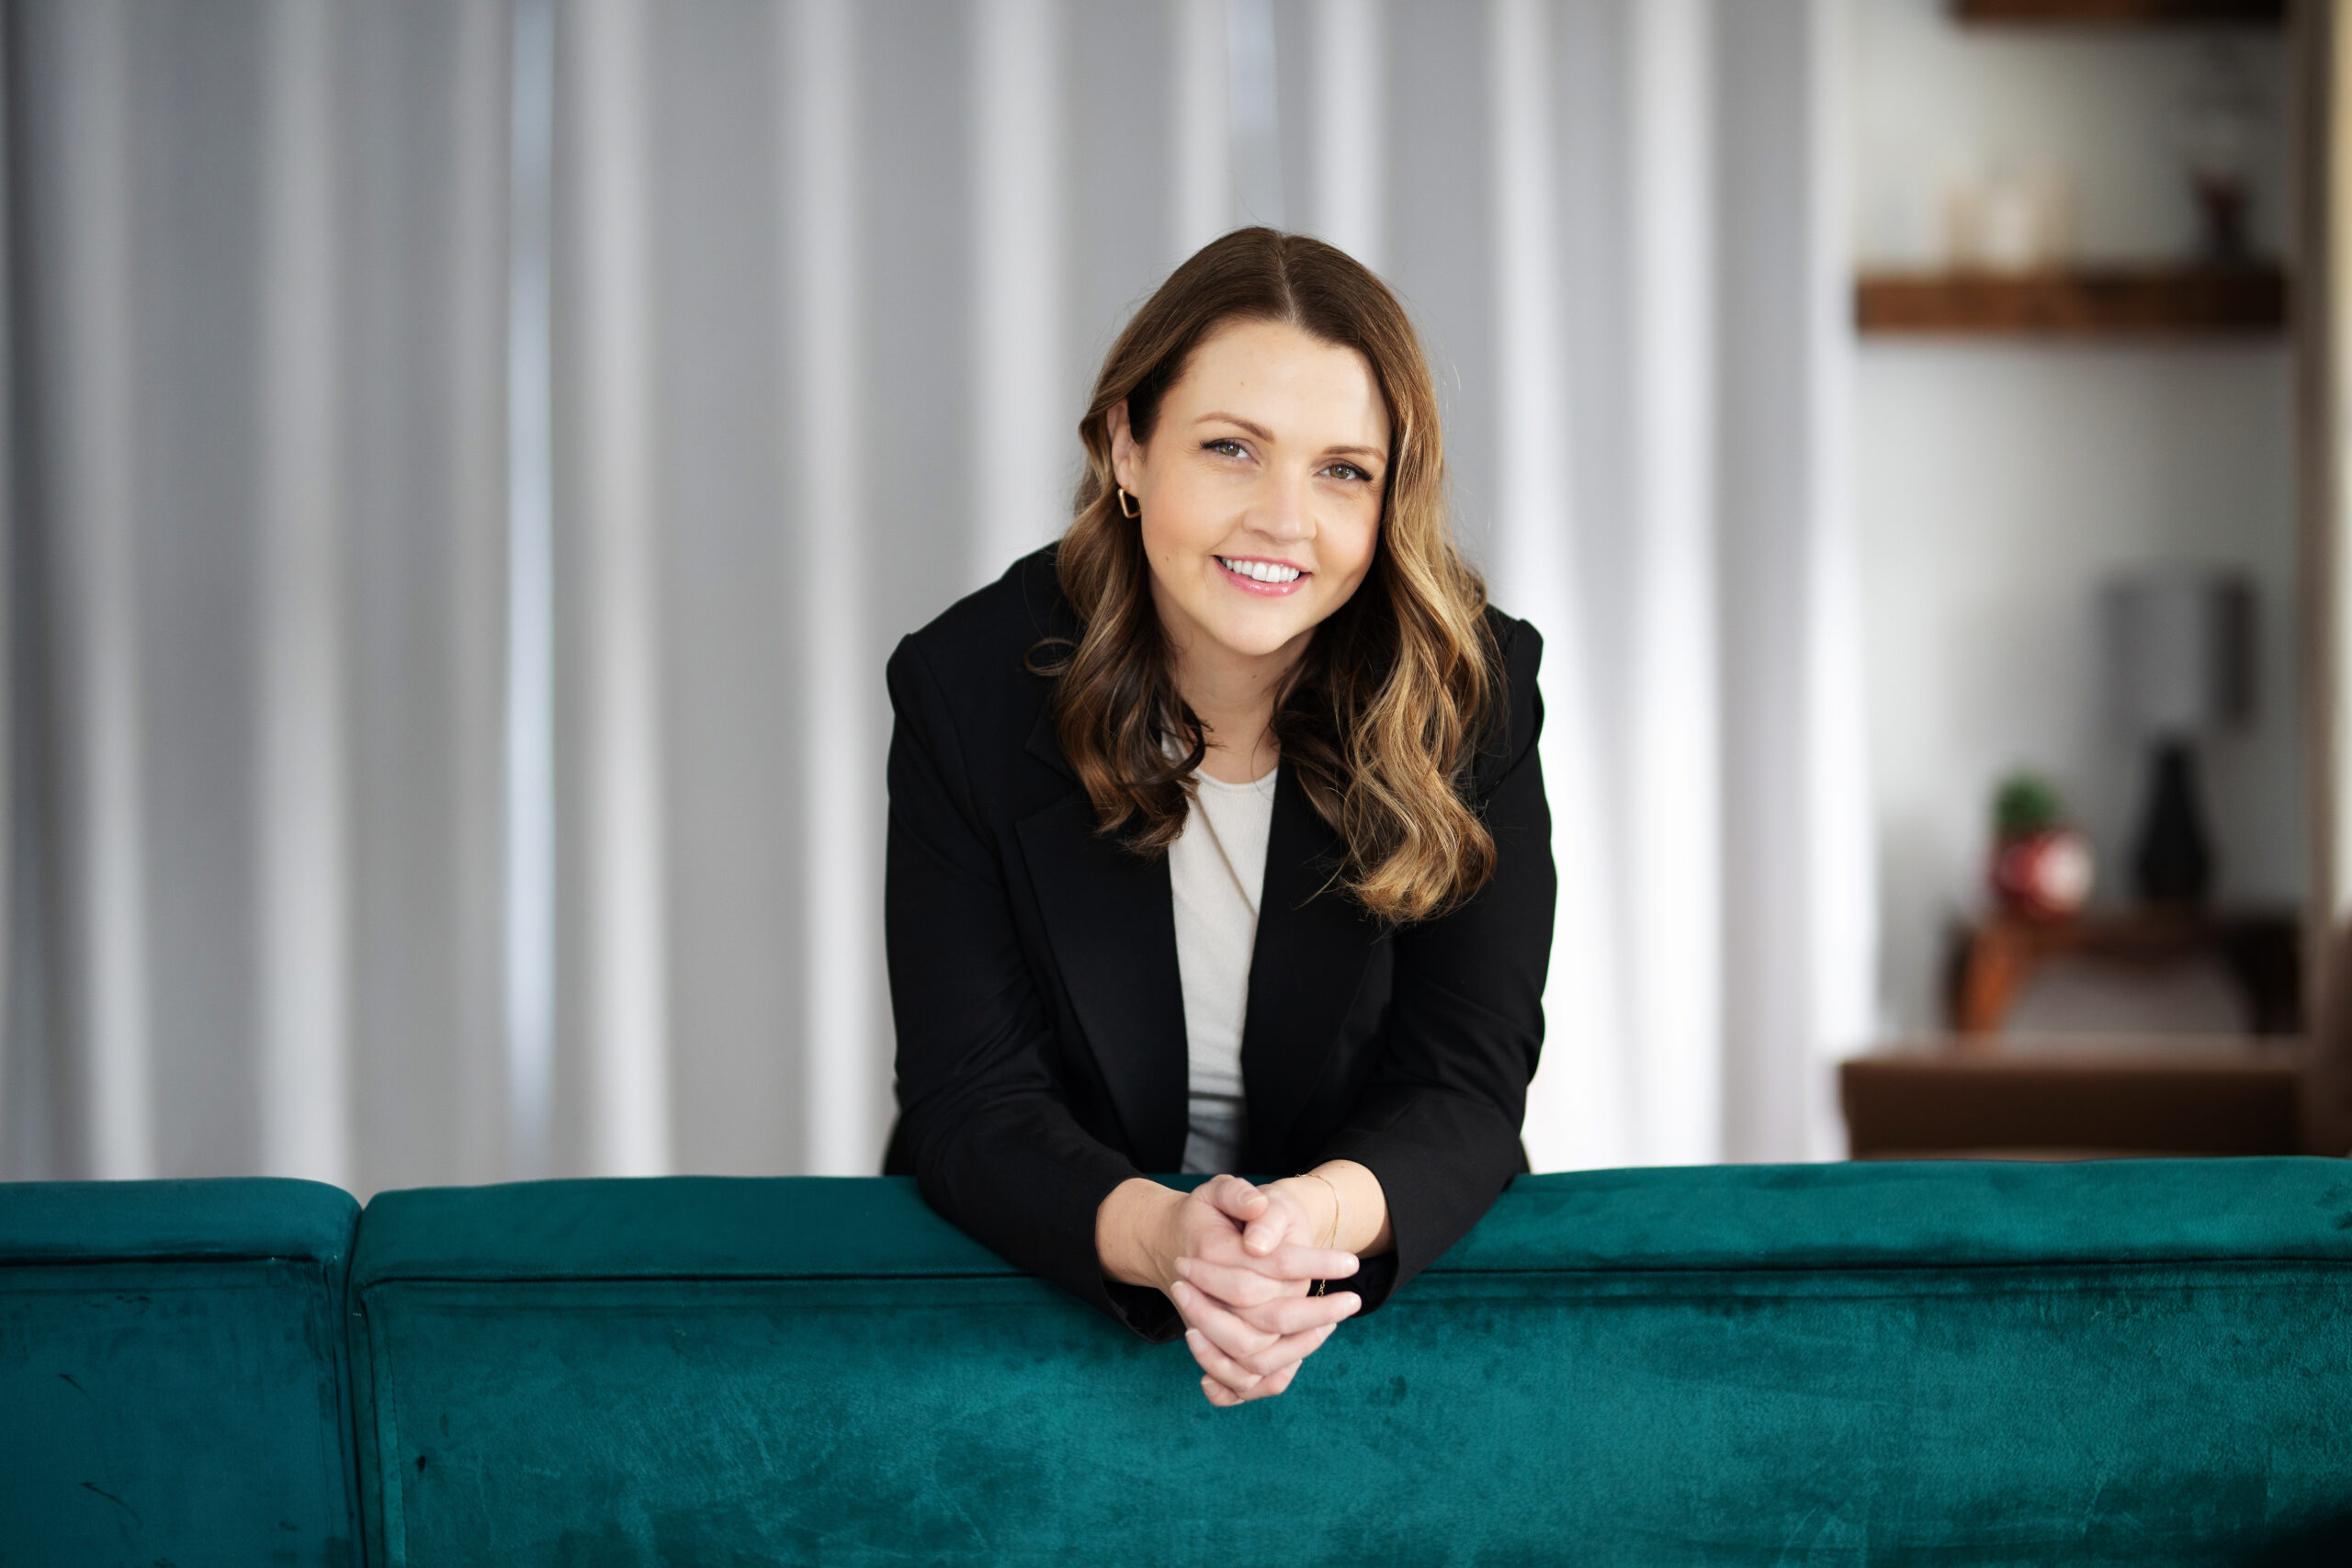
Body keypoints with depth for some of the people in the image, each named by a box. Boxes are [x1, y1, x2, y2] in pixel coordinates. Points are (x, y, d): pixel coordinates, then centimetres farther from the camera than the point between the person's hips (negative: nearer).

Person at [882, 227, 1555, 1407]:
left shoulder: (1471, 692, -7)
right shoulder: (969, 688, -8)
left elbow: (1465, 1086, -10)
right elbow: (969, 1101, -12)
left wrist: (1324, 1214, -33)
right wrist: (1165, 1238, -33)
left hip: (1391, 1277, -1)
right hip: (1041, 1286, 1)